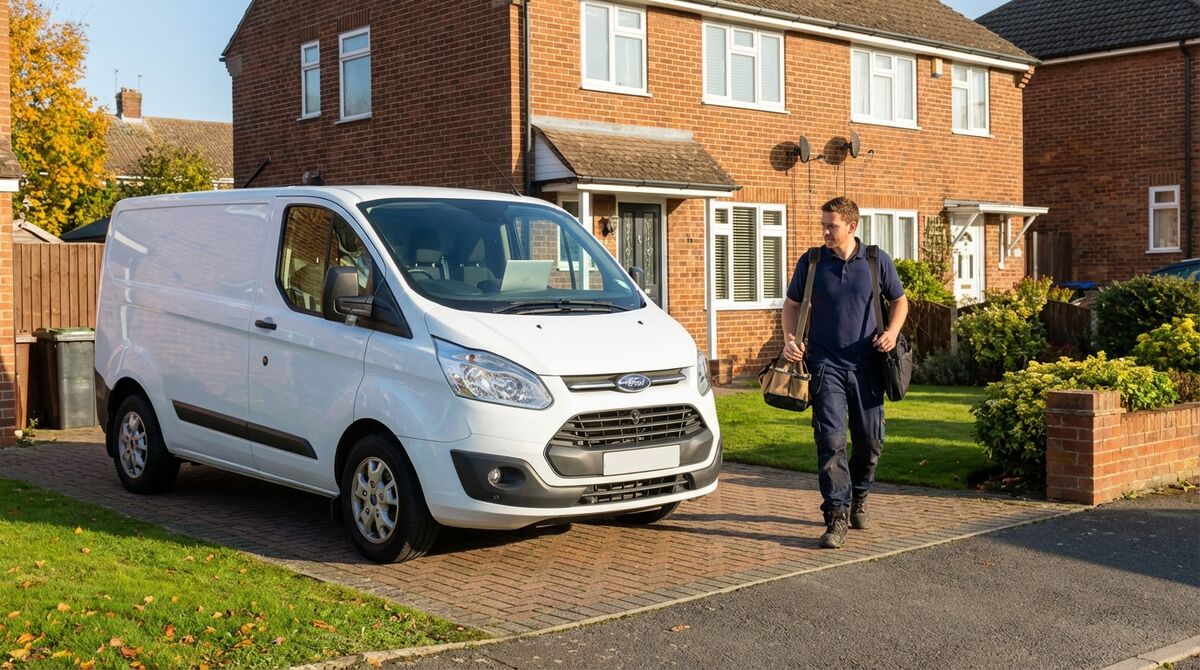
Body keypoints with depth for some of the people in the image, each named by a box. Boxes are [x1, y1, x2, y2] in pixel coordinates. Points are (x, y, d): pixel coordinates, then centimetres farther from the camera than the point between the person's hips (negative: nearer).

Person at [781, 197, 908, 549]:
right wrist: (790, 339, -6)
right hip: (826, 364, -1)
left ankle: (858, 498, 35)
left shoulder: (878, 261, 2)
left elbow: (900, 300, 13)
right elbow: (792, 304, 12)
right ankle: (837, 515, -10)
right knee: (831, 440, -11)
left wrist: (892, 331, -6)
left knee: (870, 440, 11)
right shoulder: (810, 263, 1)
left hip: (866, 365, 2)